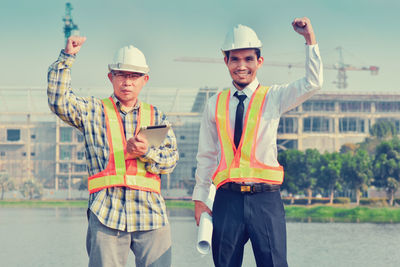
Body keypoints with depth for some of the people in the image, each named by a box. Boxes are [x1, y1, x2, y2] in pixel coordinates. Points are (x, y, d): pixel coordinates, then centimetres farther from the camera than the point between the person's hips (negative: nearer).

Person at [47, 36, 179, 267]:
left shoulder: (155, 116, 18)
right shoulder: (92, 111, 13)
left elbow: (171, 158, 10)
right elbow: (58, 100, -3)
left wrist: (146, 153, -10)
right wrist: (67, 57, -6)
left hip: (151, 213, 2)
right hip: (106, 214, -2)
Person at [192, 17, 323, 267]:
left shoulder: (273, 97, 6)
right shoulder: (215, 104, 11)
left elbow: (313, 83, -9)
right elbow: (206, 156, 15)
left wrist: (310, 38, -13)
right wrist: (200, 199, 11)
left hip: (265, 199, -2)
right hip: (227, 199, 2)